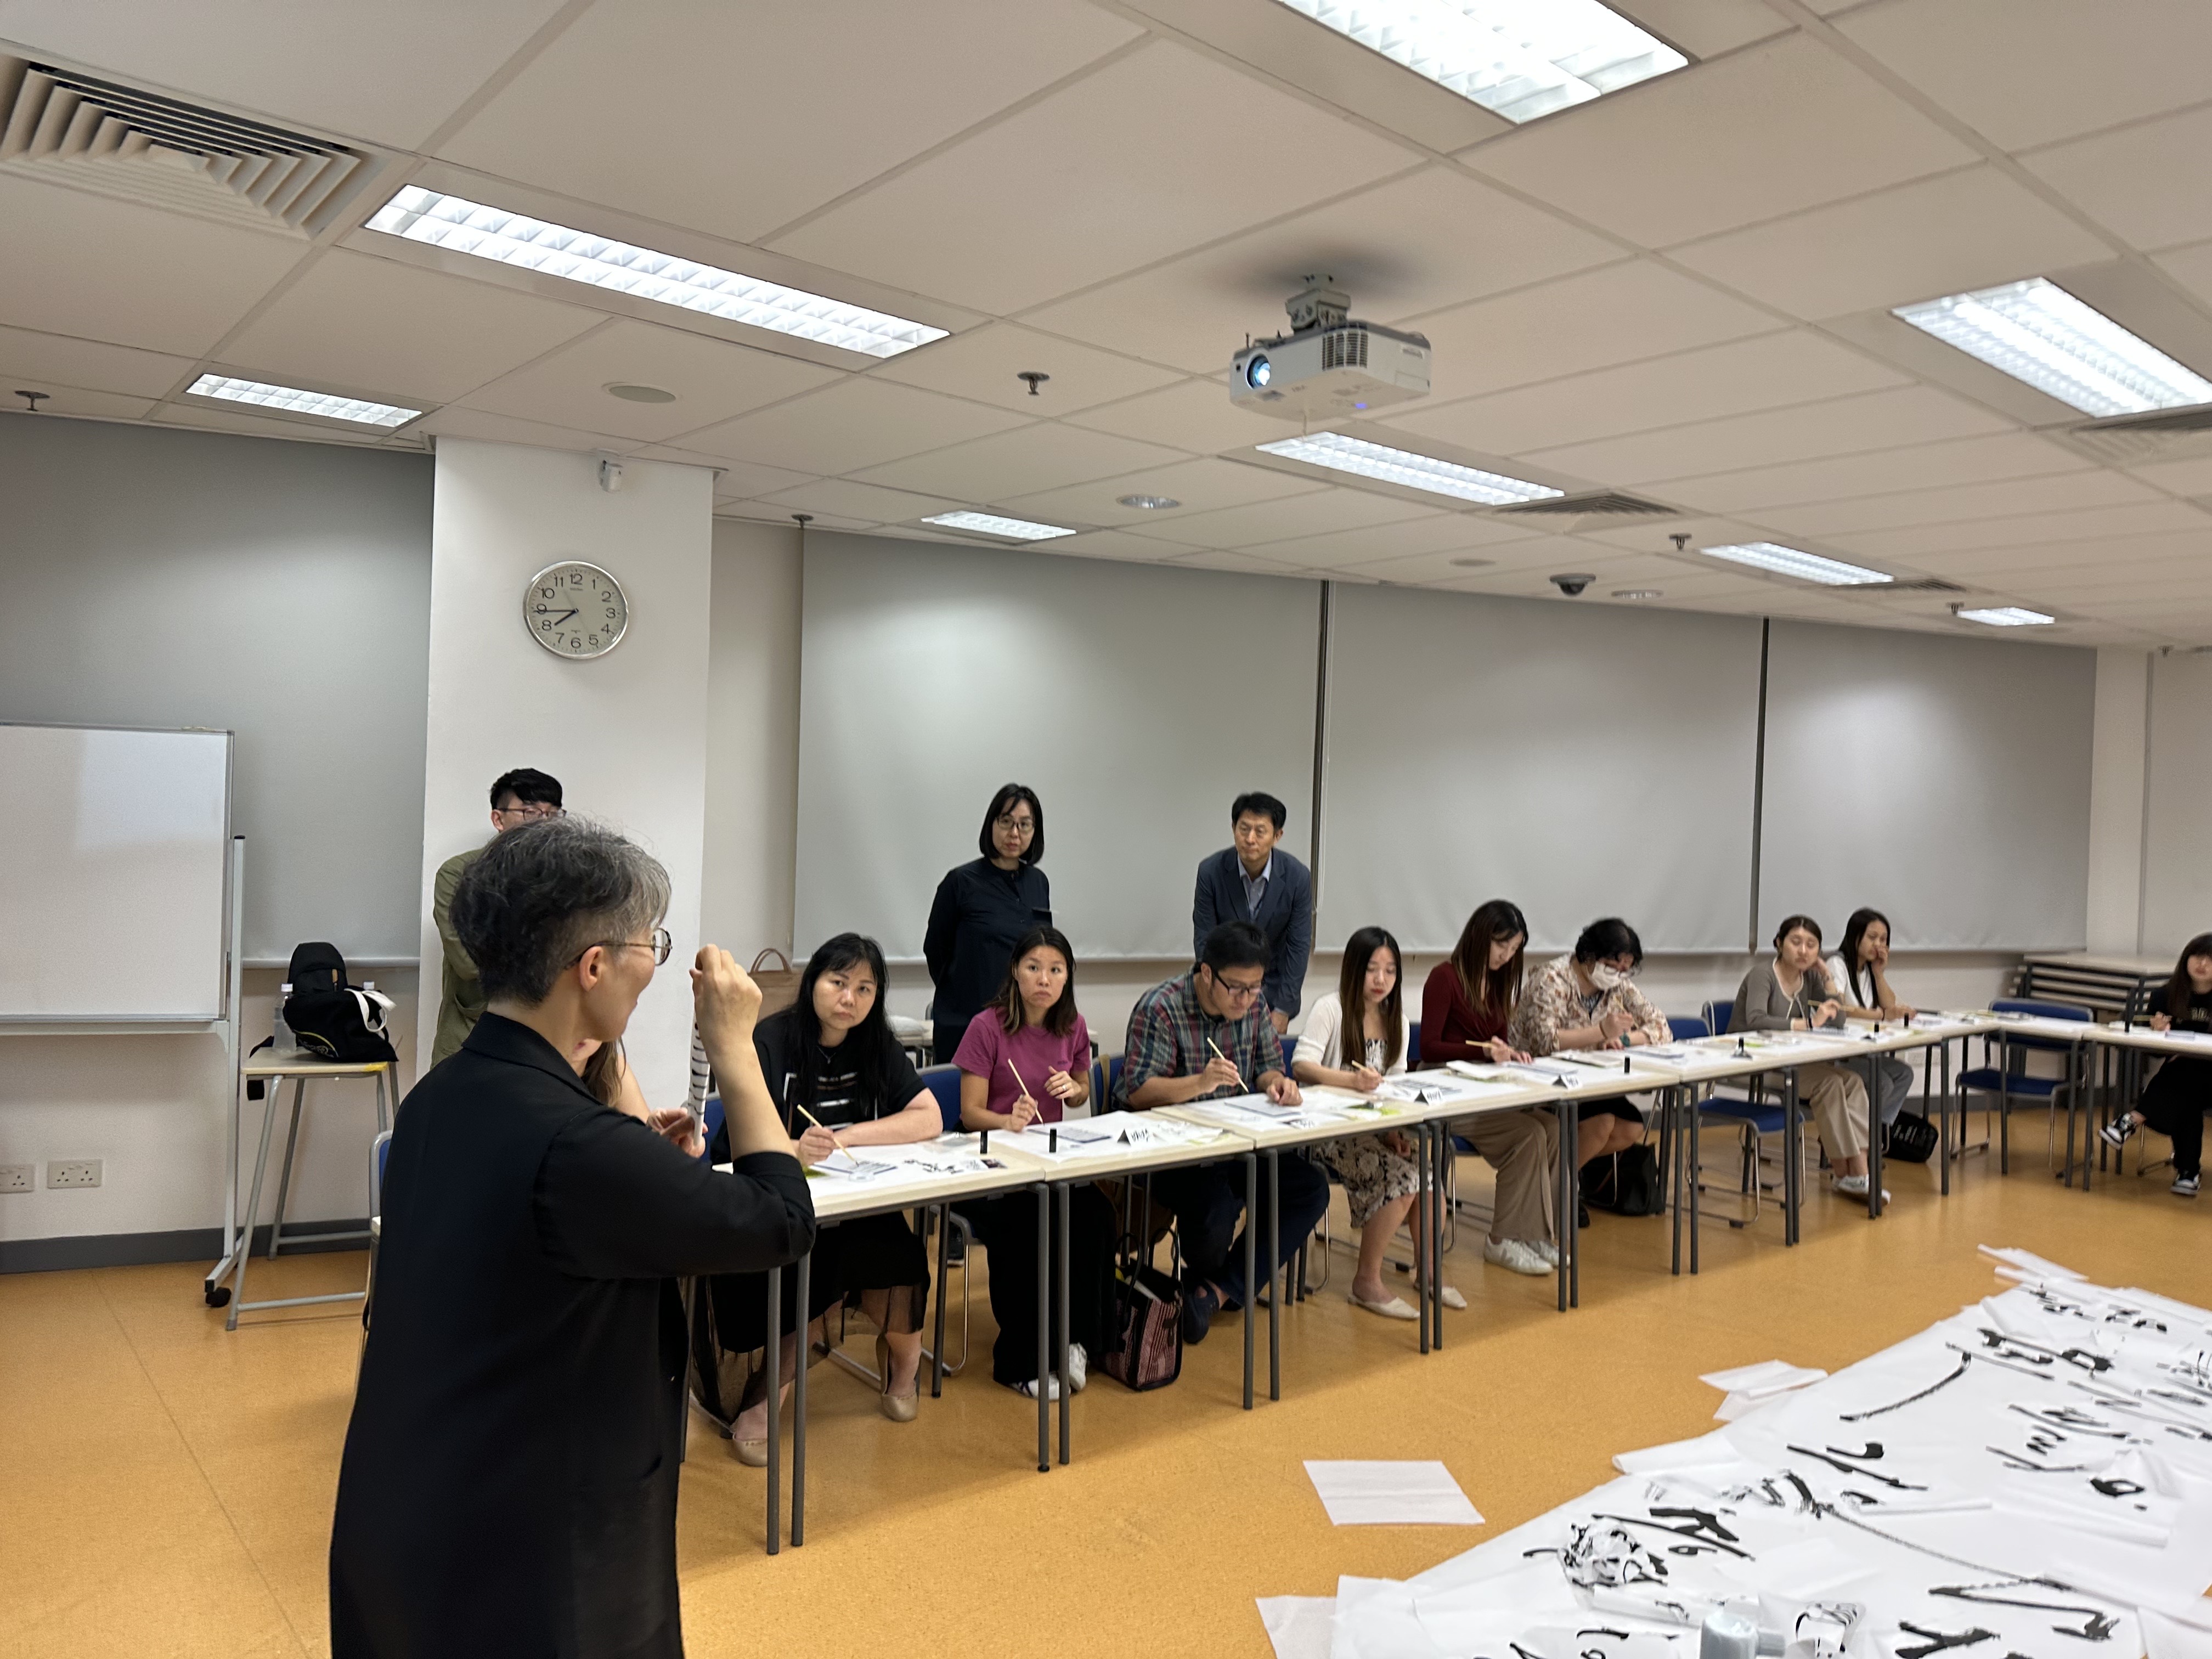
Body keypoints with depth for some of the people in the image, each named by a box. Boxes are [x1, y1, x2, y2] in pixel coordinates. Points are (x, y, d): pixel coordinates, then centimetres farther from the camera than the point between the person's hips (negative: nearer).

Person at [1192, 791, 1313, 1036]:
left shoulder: (1297, 876, -15)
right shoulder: (1210, 871, -16)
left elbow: (1299, 945, -10)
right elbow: (1204, 941, -10)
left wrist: (1283, 1010, -11)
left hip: (1273, 986, 0)